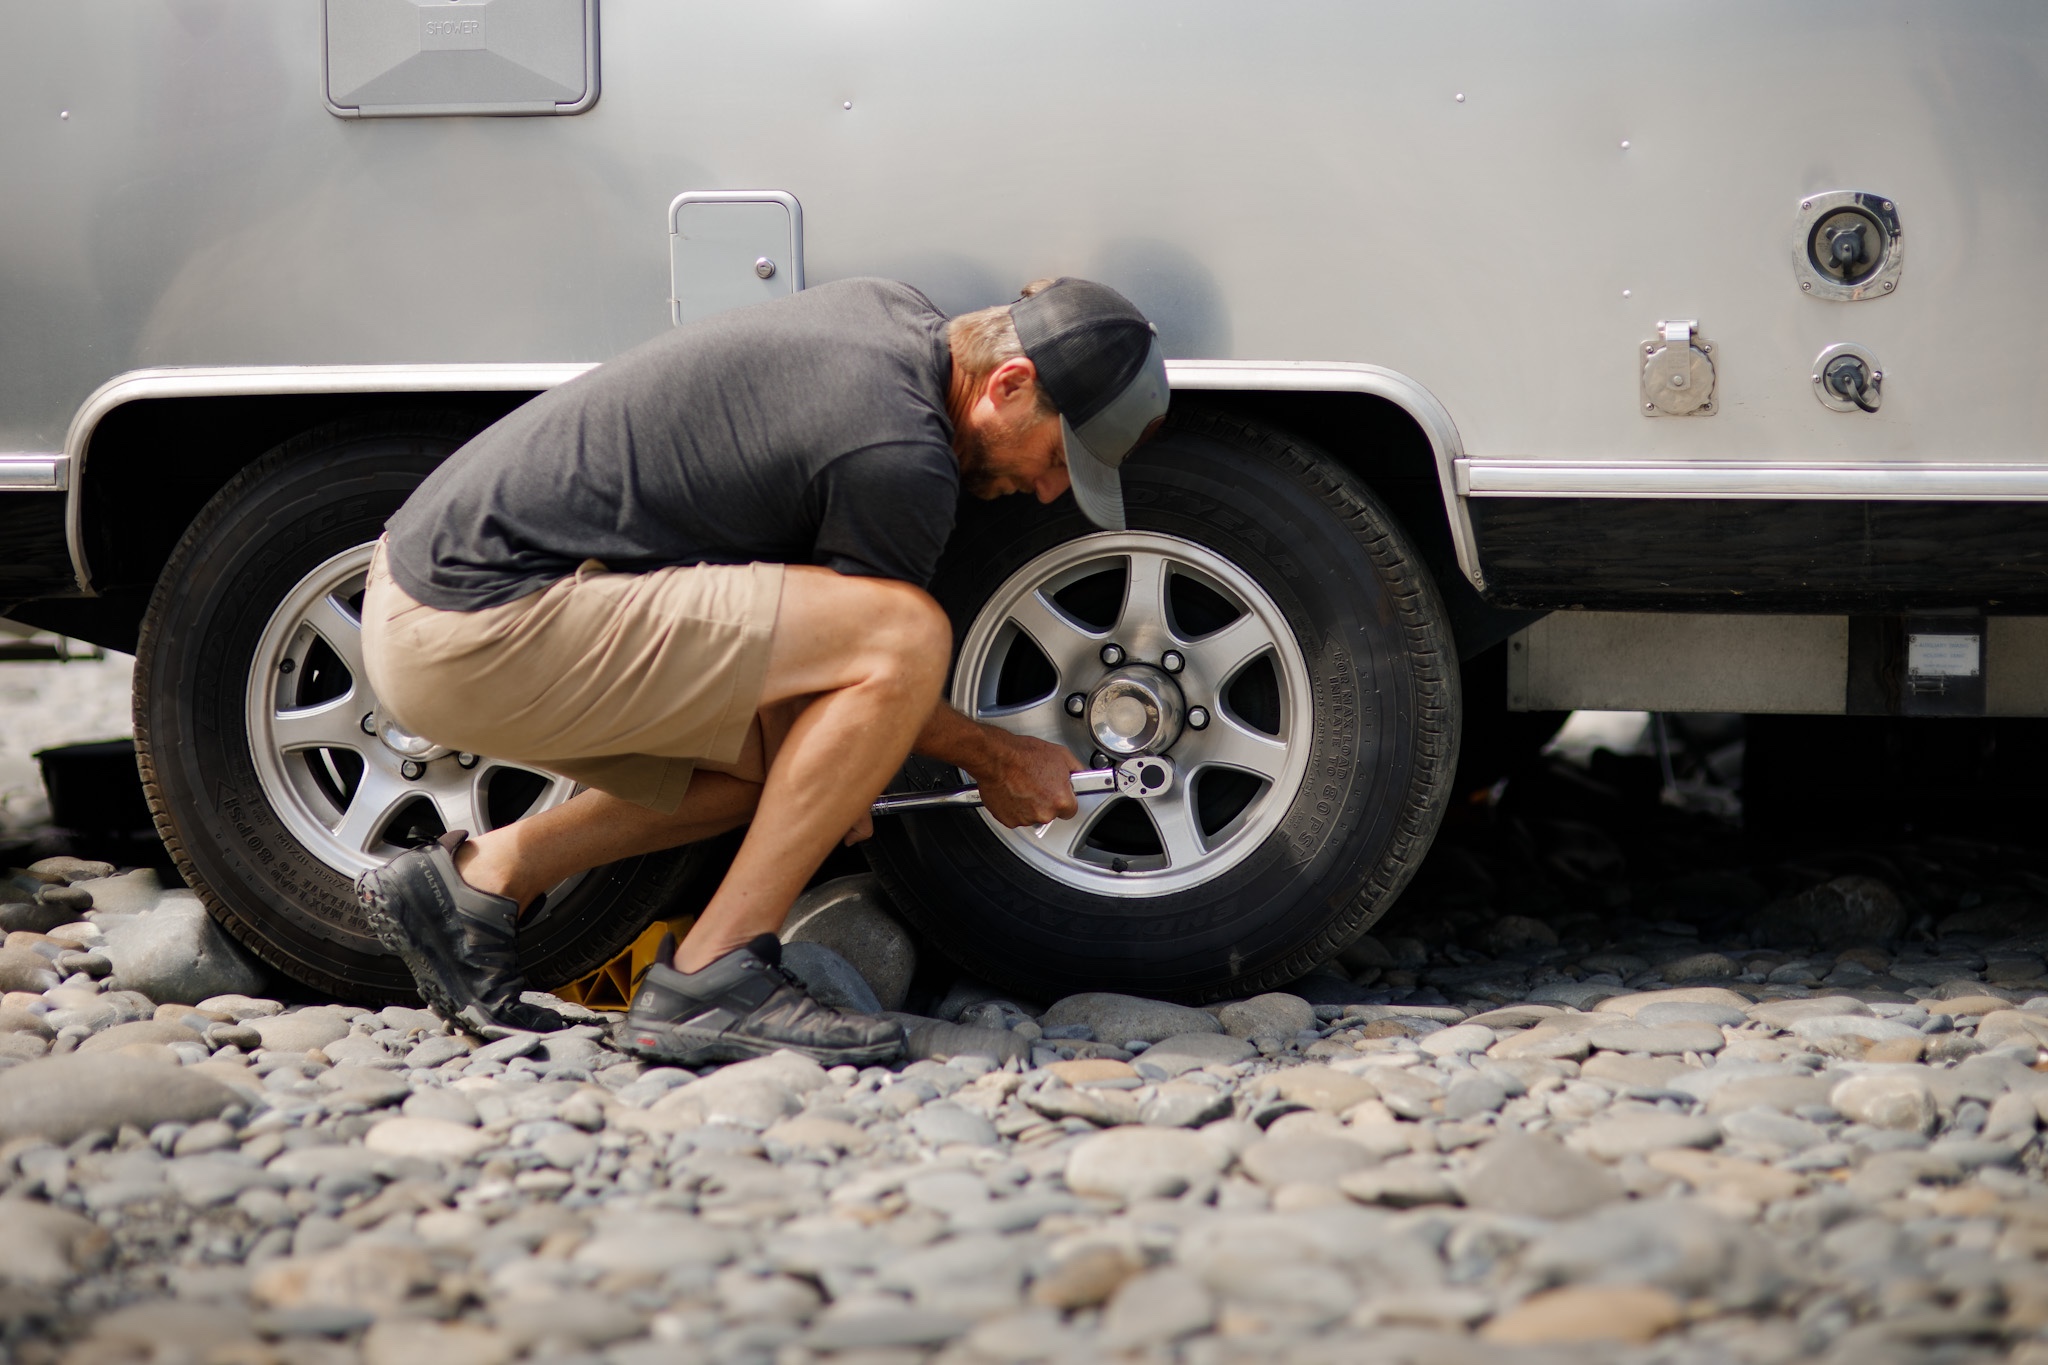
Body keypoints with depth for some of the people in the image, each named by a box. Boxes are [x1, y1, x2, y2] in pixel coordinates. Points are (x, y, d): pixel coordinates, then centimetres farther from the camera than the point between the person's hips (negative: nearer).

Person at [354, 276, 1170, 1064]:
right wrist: (994, 760, 15)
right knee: (910, 635, -17)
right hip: (483, 628, -10)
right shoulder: (897, 452, -18)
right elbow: (883, 657, -2)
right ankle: (712, 981, -12)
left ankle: (483, 878, 14)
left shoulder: (892, 313, 12)